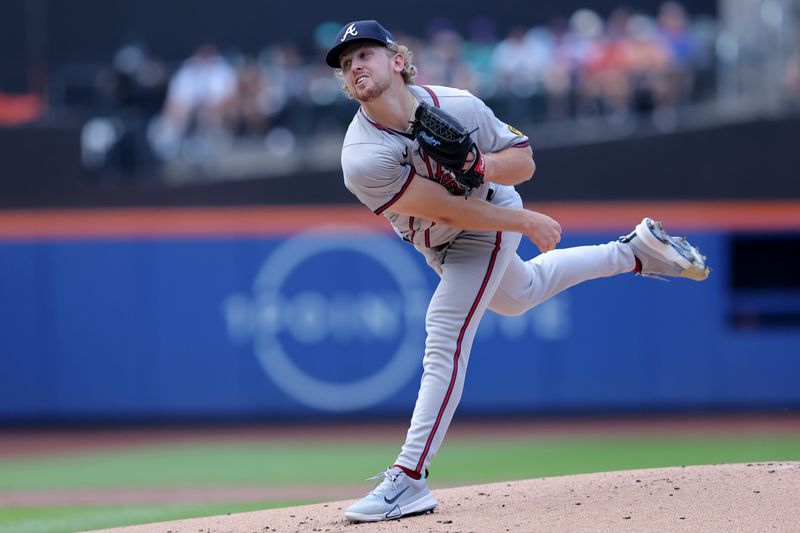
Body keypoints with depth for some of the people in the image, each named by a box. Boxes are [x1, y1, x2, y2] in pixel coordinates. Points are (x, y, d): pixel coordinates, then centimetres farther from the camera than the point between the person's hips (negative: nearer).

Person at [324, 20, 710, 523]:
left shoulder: (457, 106, -28)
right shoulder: (363, 158, -31)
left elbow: (523, 160, -14)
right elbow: (449, 209, -27)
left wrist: (487, 165, -37)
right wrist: (528, 222, -22)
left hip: (487, 229, -3)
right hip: (440, 242, 4)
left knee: (445, 339, -16)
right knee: (521, 293, 27)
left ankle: (409, 479, -15)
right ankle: (636, 251, 46)